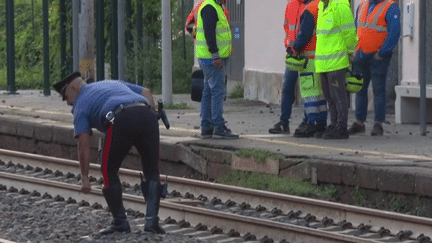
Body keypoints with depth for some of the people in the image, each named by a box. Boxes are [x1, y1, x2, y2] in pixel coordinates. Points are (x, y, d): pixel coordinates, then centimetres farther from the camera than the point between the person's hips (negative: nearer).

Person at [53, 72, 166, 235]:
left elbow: (83, 144, 12)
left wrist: (84, 177, 14)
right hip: (147, 114, 5)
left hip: (121, 119, -4)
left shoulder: (81, 104, 21)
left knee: (109, 171, 16)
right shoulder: (113, 83, 38)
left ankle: (120, 222, 15)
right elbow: (146, 93, 29)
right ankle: (152, 220, 5)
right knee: (152, 172, 16)